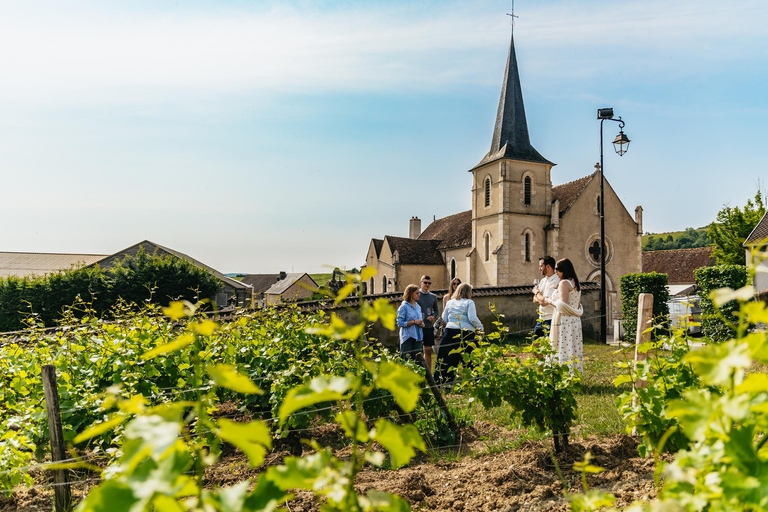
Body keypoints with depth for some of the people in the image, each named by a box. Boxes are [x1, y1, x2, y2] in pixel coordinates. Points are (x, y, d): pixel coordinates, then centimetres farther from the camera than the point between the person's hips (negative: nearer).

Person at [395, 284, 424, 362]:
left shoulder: (418, 306, 14)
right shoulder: (404, 307, -7)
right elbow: (400, 323, -12)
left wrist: (422, 324, 2)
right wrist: (414, 322, -16)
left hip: (417, 337, 7)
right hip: (408, 337, -6)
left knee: (416, 360, 7)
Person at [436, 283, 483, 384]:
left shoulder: (450, 302, 11)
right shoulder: (469, 302, -3)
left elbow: (444, 319, 14)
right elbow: (472, 318, -12)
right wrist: (480, 326, 4)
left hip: (450, 332, 4)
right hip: (466, 333, -4)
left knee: (447, 358, 8)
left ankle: (440, 382, 9)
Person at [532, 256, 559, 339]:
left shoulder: (556, 281, -17)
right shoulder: (543, 280, 12)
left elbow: (543, 302, -23)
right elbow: (535, 300, 12)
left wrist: (536, 292, -4)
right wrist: (541, 298, -11)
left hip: (550, 319, -9)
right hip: (541, 318, 9)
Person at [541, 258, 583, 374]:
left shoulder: (564, 283, -13)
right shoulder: (576, 283, 14)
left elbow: (562, 305, -21)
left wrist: (550, 301, -6)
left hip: (564, 322, -9)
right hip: (575, 321, 9)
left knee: (564, 351, -6)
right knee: (575, 351, 11)